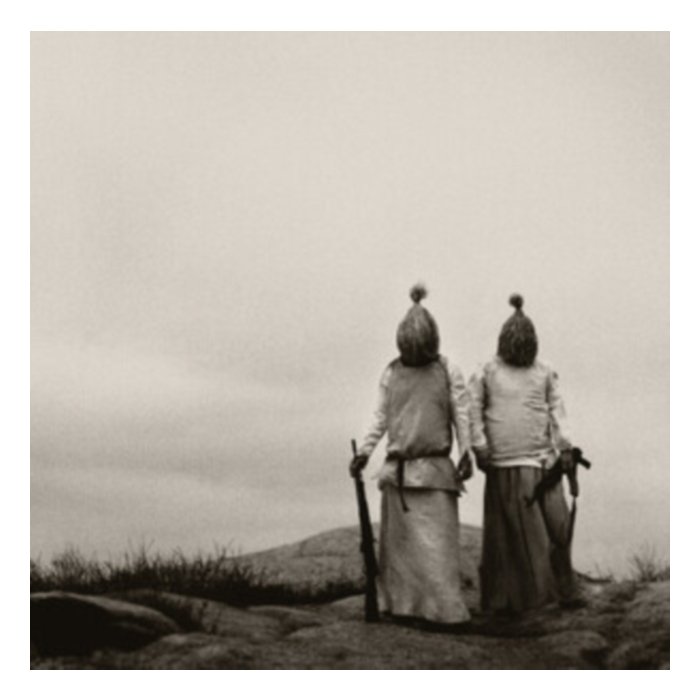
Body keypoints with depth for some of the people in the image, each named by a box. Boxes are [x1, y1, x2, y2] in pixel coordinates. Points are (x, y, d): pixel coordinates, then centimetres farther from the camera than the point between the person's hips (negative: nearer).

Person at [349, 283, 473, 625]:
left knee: (436, 540, -7)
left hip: (435, 469, -3)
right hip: (398, 469, 3)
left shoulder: (448, 372, 4)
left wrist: (466, 453, -6)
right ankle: (397, 604, 16)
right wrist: (364, 451, 3)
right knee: (397, 539, 7)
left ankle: (446, 609, -5)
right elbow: (381, 416, 12)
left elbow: (461, 415, 3)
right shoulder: (391, 373, 9)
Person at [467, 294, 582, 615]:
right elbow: (473, 411, 4)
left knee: (556, 525, -1)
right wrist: (479, 447, -5)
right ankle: (505, 598, 6)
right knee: (511, 531, -2)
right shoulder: (486, 373, 4)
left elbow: (557, 410, 11)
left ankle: (562, 589, 11)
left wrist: (565, 448, 3)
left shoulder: (544, 372, 12)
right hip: (505, 465, -3)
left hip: (543, 461, 3)